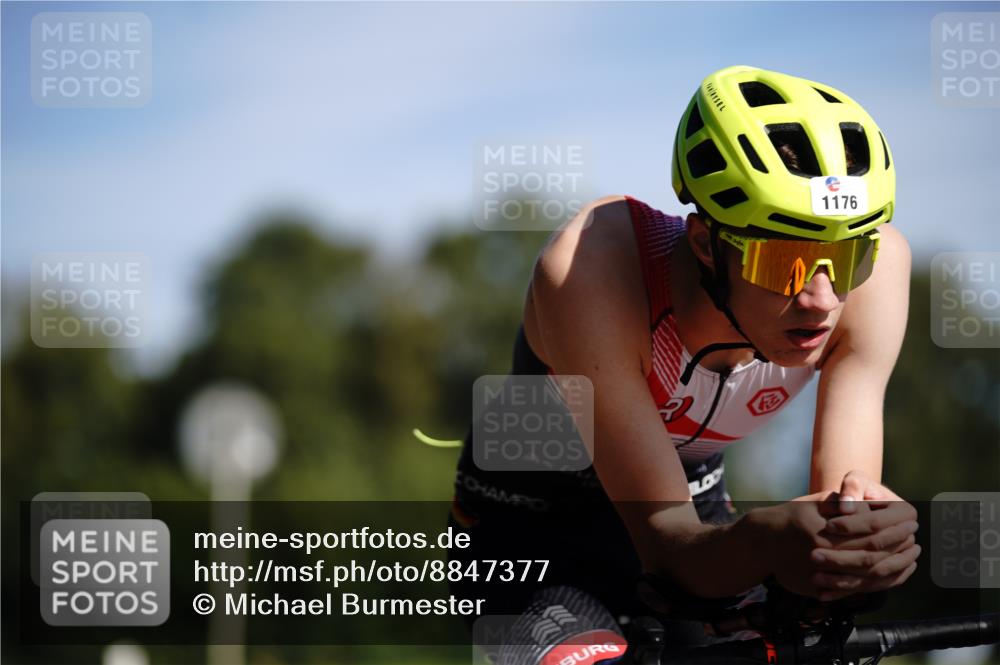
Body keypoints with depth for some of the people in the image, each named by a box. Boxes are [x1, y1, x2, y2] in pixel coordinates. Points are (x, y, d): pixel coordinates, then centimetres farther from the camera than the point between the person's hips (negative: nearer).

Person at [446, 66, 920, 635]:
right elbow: (667, 544, -37)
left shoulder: (874, 260, -26)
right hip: (531, 526, -4)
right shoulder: (591, 271, -36)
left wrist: (863, 536, -52)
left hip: (700, 504, 4)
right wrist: (767, 542, -59)